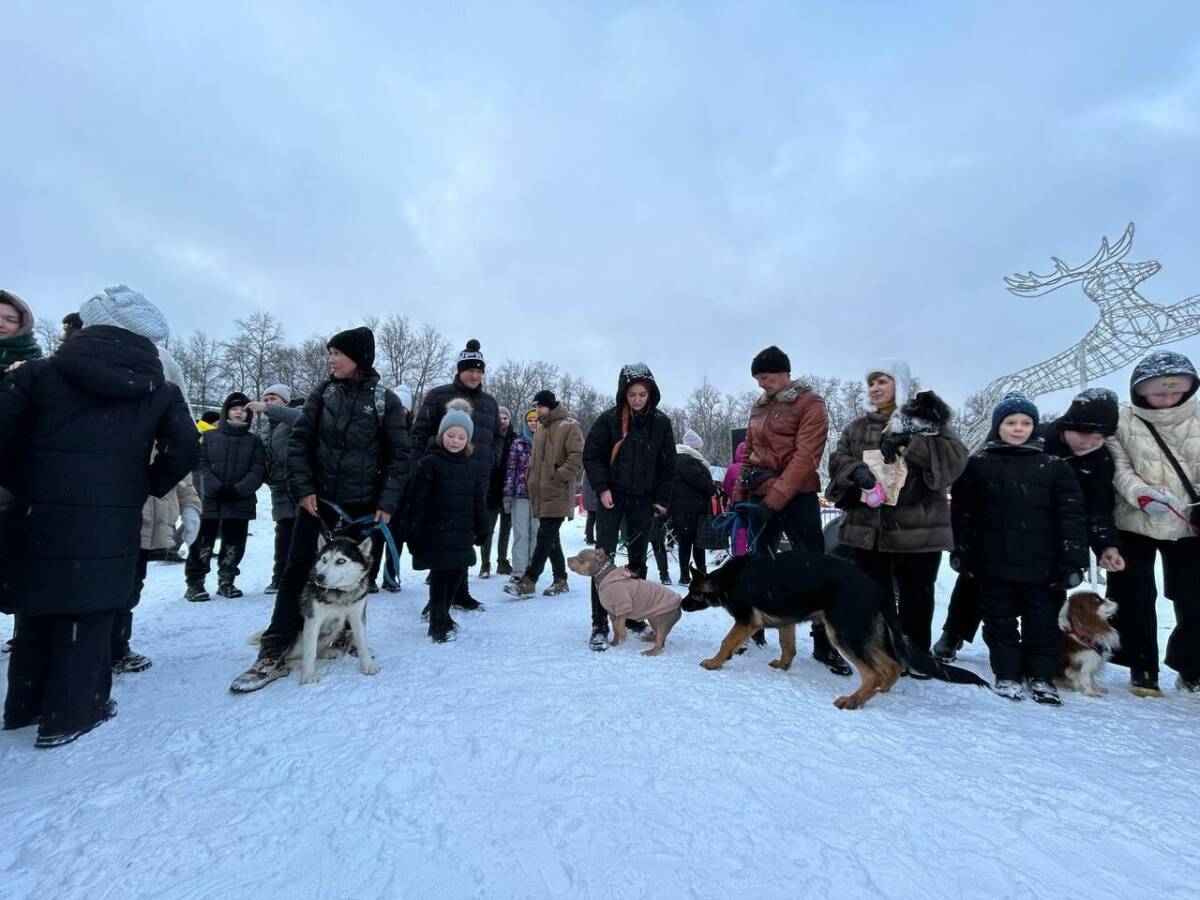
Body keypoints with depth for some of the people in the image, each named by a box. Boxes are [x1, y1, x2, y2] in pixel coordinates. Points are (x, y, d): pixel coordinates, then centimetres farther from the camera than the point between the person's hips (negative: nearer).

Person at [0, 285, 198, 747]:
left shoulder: (39, 372, 1)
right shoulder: (158, 390, 1)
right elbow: (185, 449, -8)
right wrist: (145, 487, 5)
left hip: (38, 515, 2)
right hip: (111, 523, -1)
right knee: (88, 617, 8)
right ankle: (70, 713, 15)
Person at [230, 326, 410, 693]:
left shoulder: (386, 401, -4)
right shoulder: (323, 393, 4)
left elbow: (398, 456, -4)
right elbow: (299, 441, 3)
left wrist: (387, 503, -10)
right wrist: (302, 488, -8)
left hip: (362, 505, -2)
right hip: (318, 499, 2)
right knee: (297, 570, -1)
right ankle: (274, 654, 4)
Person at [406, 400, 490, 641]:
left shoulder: (471, 467, 11)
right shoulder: (429, 463, -7)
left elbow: (479, 502, 15)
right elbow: (417, 501, -11)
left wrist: (481, 531, 13)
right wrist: (414, 533, -14)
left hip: (462, 535, 6)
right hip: (436, 534, -6)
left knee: (457, 575, 11)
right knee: (440, 578, -2)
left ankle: (442, 617, 30)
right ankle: (439, 625, 12)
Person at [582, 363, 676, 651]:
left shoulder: (661, 422, 0)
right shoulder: (609, 419, -8)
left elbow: (667, 465, 4)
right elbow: (592, 455, -4)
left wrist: (662, 499, -1)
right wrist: (602, 488, -14)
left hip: (644, 499, 3)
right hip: (611, 497, -3)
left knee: (638, 559, 11)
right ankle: (599, 625, -4)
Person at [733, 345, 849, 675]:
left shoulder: (809, 403, -6)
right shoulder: (759, 406, 14)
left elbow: (805, 457, -16)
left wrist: (774, 499, -21)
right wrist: (740, 494, 14)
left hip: (798, 498, -6)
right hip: (761, 498, 6)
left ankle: (824, 643, 8)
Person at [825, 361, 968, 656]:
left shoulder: (927, 418, 2)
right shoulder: (858, 426, 13)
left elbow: (956, 457, -9)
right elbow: (837, 460, 6)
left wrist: (909, 443, -19)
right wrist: (856, 470, -16)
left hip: (918, 528, -3)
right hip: (868, 527, 3)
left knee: (916, 596, 8)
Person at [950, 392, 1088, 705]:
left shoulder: (1054, 467, 3)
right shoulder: (977, 464, 2)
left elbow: (1071, 516, 0)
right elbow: (962, 512, 3)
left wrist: (1072, 561, -5)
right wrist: (960, 553, 1)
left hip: (1041, 564, 1)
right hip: (994, 562, 0)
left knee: (1043, 623, 11)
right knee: (1000, 621, 10)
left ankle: (1042, 677, 27)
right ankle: (1007, 674, 23)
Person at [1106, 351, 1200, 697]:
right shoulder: (1121, 422, -5)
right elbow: (1119, 469, -8)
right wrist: (1143, 496, -24)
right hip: (1134, 524, -2)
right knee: (1134, 600, 5)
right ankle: (1142, 669, 20)